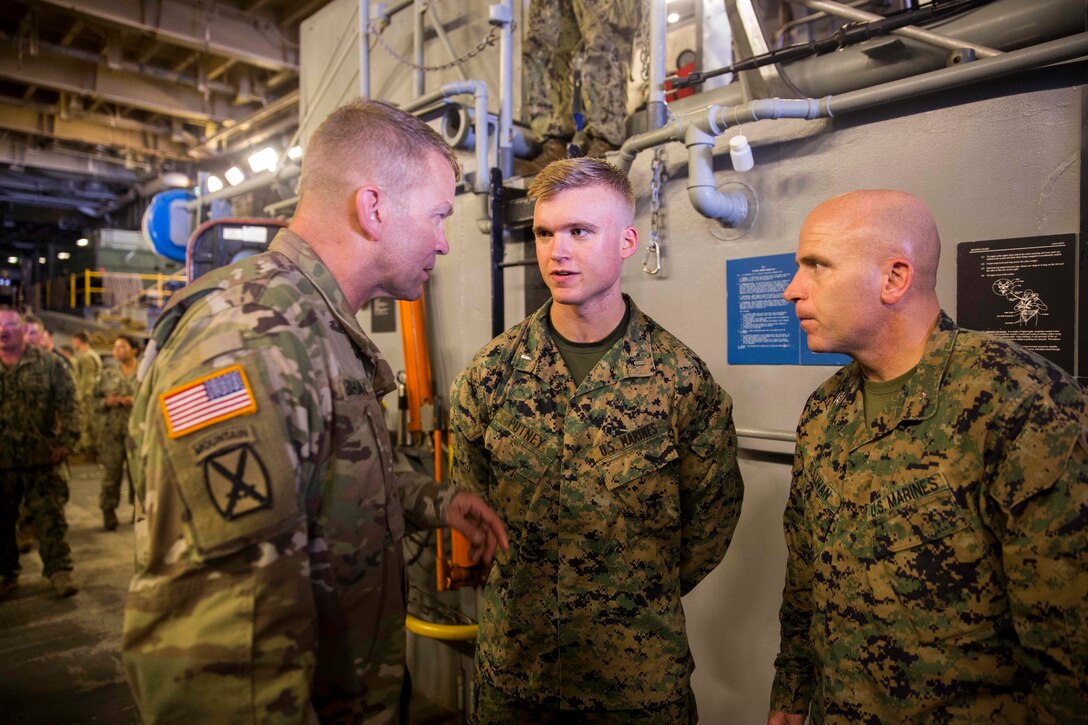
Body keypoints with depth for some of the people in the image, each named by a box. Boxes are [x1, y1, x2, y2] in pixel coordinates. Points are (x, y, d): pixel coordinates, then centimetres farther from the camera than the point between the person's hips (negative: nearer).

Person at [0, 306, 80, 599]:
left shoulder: (49, 363, 0)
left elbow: (67, 403, -3)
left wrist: (66, 440, -10)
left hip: (41, 456, -3)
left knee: (50, 515, 1)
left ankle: (59, 570, 10)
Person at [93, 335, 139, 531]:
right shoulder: (106, 375, 13)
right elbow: (95, 401, 14)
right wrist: (107, 402, -6)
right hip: (112, 429, 2)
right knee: (112, 471, 0)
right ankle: (108, 512, 9)